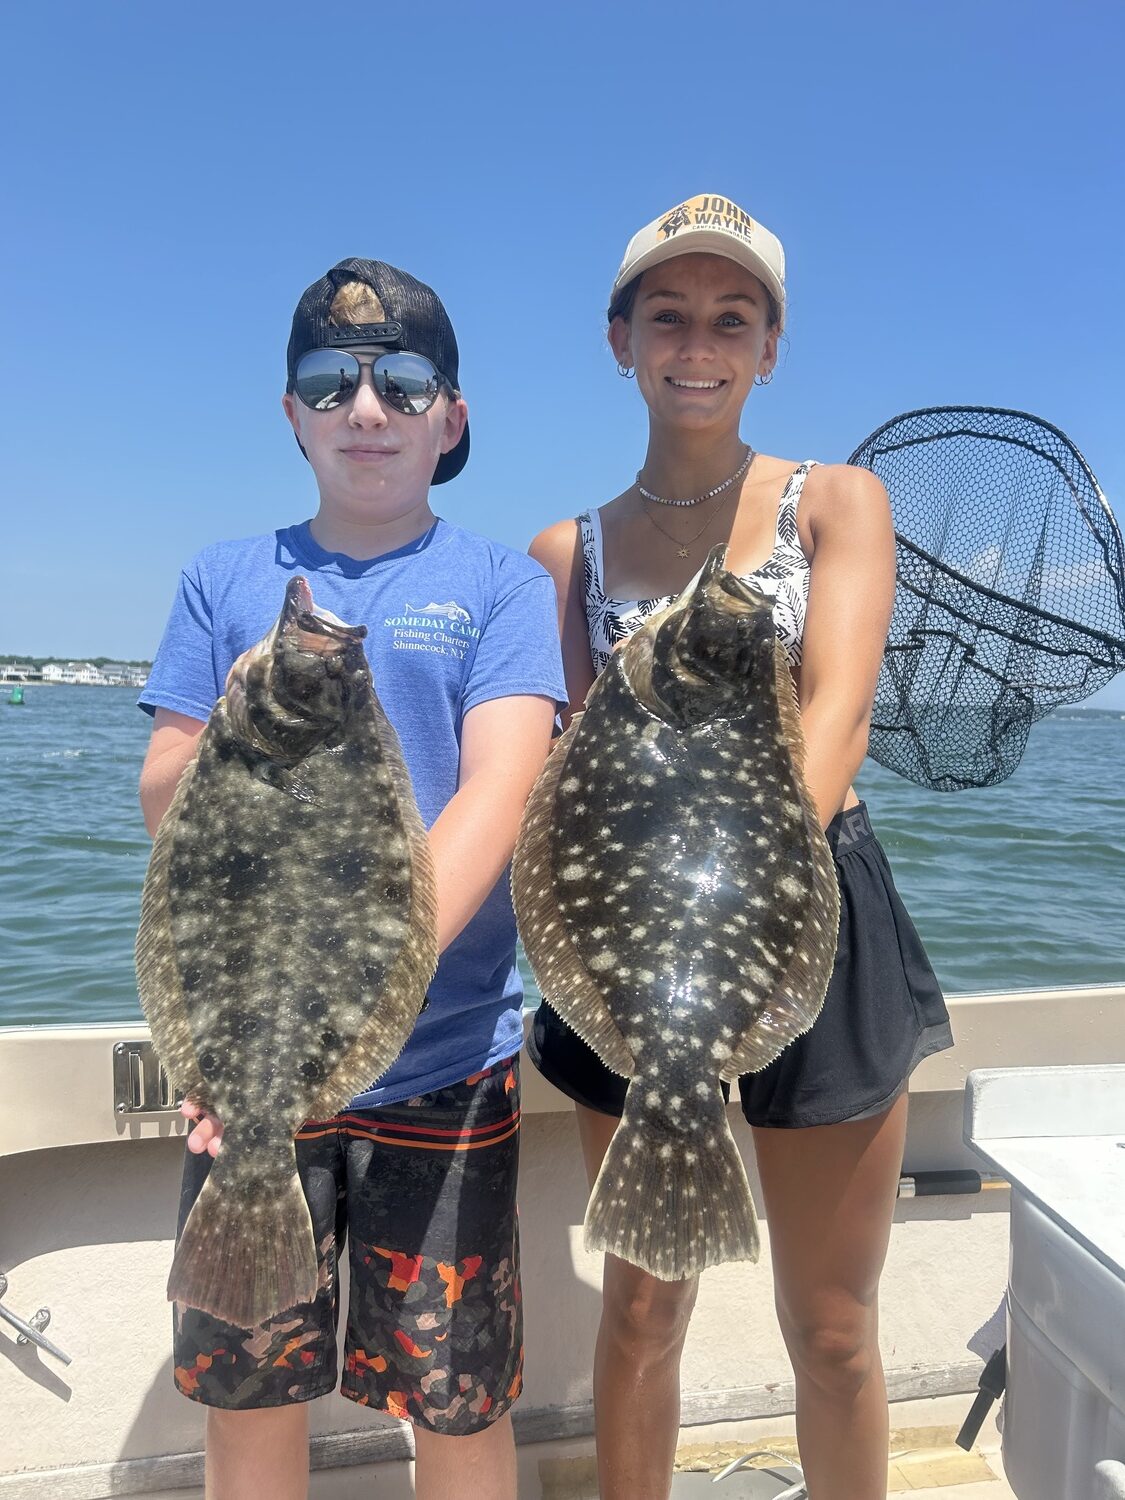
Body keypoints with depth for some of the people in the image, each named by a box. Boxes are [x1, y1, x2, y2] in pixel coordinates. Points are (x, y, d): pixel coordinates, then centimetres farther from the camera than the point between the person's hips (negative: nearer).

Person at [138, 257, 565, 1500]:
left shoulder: (500, 585, -1)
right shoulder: (225, 579, 8)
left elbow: (498, 797, -14)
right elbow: (160, 801, 6)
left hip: (440, 1058, -2)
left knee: (458, 1400, 10)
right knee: (243, 1388, 16)